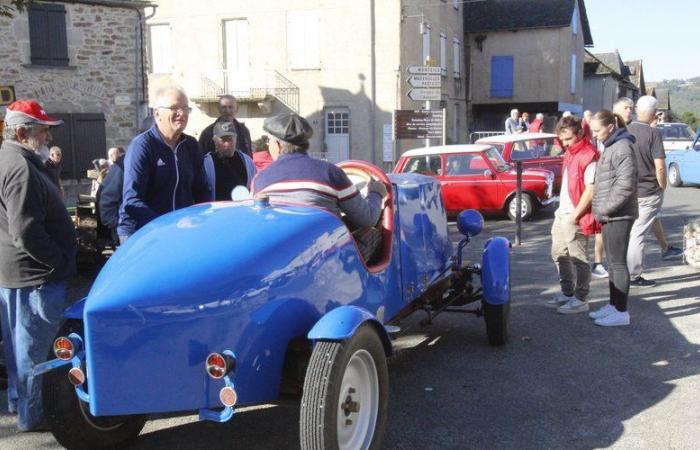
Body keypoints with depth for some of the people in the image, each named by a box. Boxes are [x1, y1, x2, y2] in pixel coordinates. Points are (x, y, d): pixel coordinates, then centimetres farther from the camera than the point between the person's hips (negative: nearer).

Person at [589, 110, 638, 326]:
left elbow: (626, 185, -22)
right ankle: (613, 305, 25)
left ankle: (621, 312, 3)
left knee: (618, 263, -4)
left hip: (619, 215, -10)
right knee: (612, 262, 15)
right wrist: (601, 210, 12)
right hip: (610, 215, 10)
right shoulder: (610, 147, 16)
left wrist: (605, 208, -16)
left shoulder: (622, 147, -14)